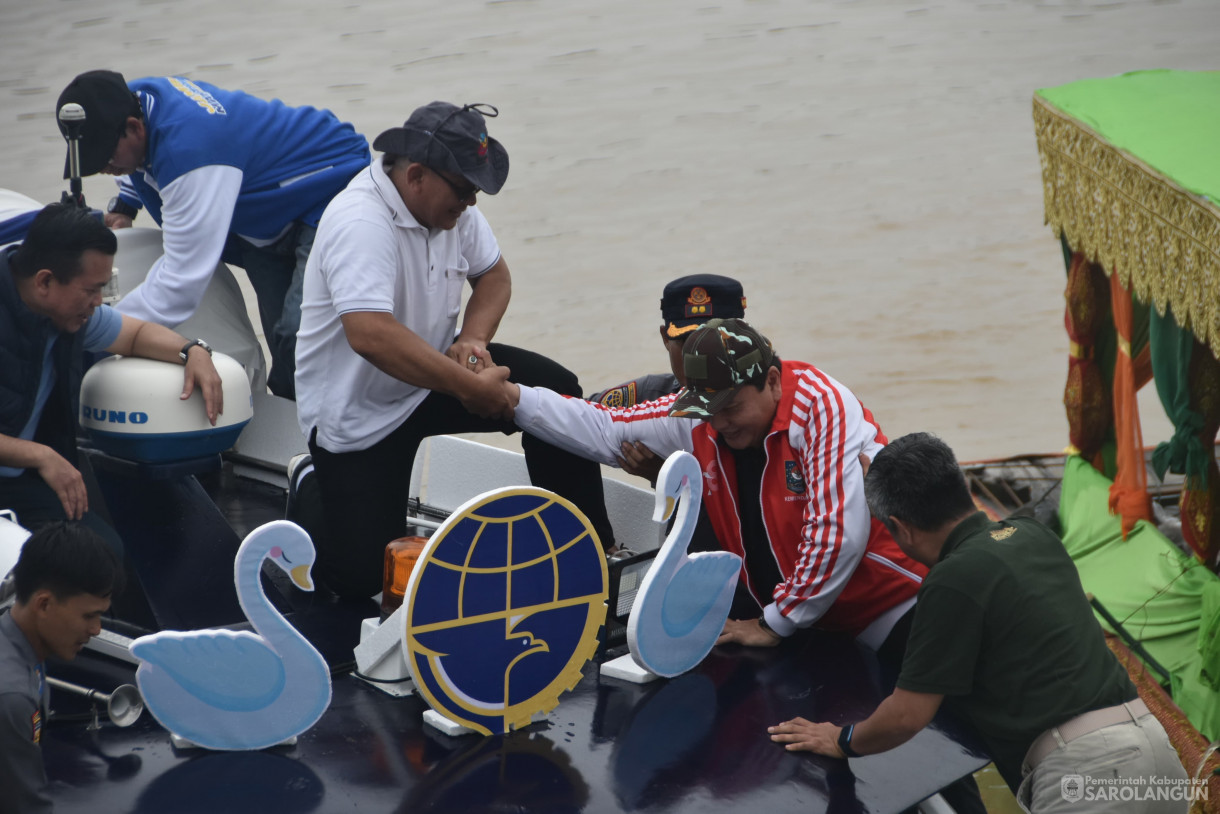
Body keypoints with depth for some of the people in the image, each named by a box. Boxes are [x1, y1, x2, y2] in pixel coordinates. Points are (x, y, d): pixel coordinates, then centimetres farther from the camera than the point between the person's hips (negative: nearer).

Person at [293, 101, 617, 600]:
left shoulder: (449, 201, -4)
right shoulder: (360, 223, -31)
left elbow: (493, 274, 11)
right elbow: (369, 335, -43)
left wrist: (473, 338, -11)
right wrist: (472, 387, -39)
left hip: (433, 377, 7)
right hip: (357, 414, -7)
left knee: (556, 391, -12)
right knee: (362, 573, -14)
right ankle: (314, 497, 19)